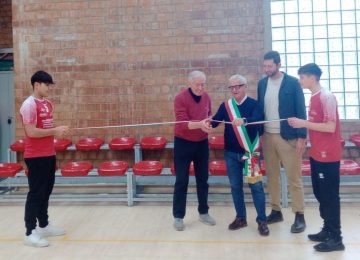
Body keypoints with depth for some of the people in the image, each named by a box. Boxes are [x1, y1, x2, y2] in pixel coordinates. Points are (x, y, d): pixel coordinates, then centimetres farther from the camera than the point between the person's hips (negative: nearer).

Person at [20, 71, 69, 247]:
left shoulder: (48, 104, 13)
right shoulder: (29, 105, -15)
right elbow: (31, 132, -22)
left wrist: (58, 131, 2)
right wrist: (54, 131, -18)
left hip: (49, 155, 9)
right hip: (36, 157, -9)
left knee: (46, 191, 16)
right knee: (36, 193, -3)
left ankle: (44, 226, 29)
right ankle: (30, 233, 5)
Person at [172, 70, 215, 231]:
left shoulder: (206, 97, 2)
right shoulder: (180, 98, -15)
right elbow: (182, 122, -25)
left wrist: (209, 124, -7)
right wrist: (200, 124, -39)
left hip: (202, 143, 5)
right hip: (183, 143, -5)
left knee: (203, 179, 12)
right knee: (181, 181, 0)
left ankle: (203, 212, 26)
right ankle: (178, 216, 12)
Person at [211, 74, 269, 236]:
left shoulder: (253, 104, -6)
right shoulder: (225, 106, 5)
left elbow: (259, 118, -26)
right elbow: (215, 122, -4)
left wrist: (244, 120, -45)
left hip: (250, 152, -3)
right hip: (231, 153, 4)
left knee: (256, 186, 2)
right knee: (235, 186, 11)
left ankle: (262, 221, 13)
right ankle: (241, 218, 25)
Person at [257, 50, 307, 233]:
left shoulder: (292, 82, -5)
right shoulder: (262, 84, 8)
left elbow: (301, 110, -7)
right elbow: (259, 109, 11)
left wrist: (302, 136, -13)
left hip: (288, 136, -5)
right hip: (267, 136, 5)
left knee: (294, 178, 1)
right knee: (272, 176, 11)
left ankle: (299, 216, 10)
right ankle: (276, 211, 24)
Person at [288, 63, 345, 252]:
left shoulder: (327, 97, -16)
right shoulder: (314, 98, 12)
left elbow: (330, 127, -21)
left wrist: (304, 123, -19)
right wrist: (301, 124, 2)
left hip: (328, 155, -9)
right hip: (316, 154, 9)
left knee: (330, 196, -1)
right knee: (320, 194, 15)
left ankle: (336, 238, 9)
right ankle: (328, 230, 28)